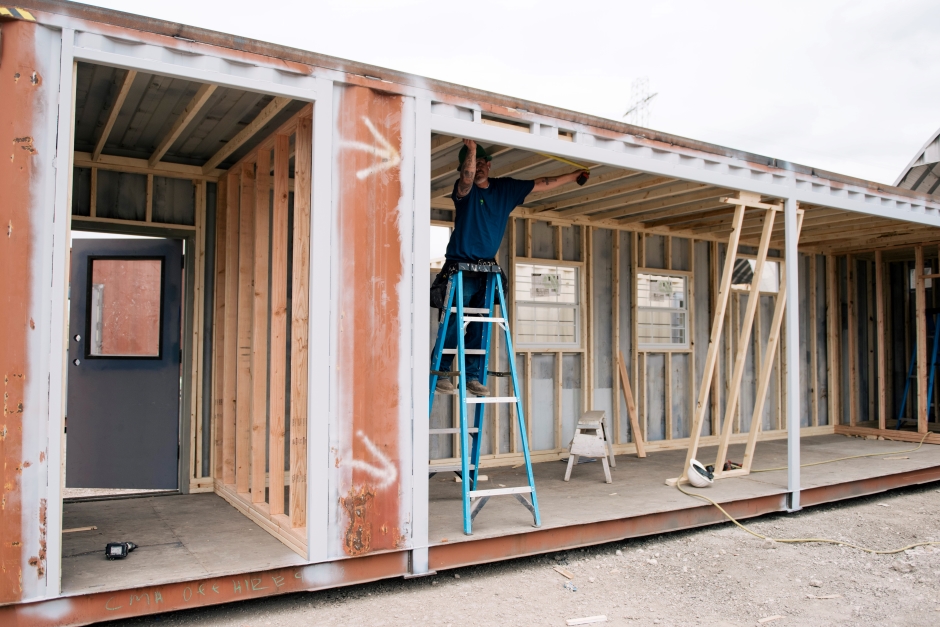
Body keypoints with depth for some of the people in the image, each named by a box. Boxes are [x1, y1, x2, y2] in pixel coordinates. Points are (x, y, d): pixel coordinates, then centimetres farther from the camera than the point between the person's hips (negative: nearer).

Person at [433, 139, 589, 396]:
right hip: (460, 267, -4)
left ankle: (473, 377, 8)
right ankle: (441, 374, 2)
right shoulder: (464, 190, -3)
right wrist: (470, 148, -35)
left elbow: (542, 184, 17)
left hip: (487, 271, 5)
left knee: (479, 328, 3)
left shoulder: (507, 188, 12)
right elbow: (467, 178, -28)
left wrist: (575, 175, 18)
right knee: (453, 326, -7)